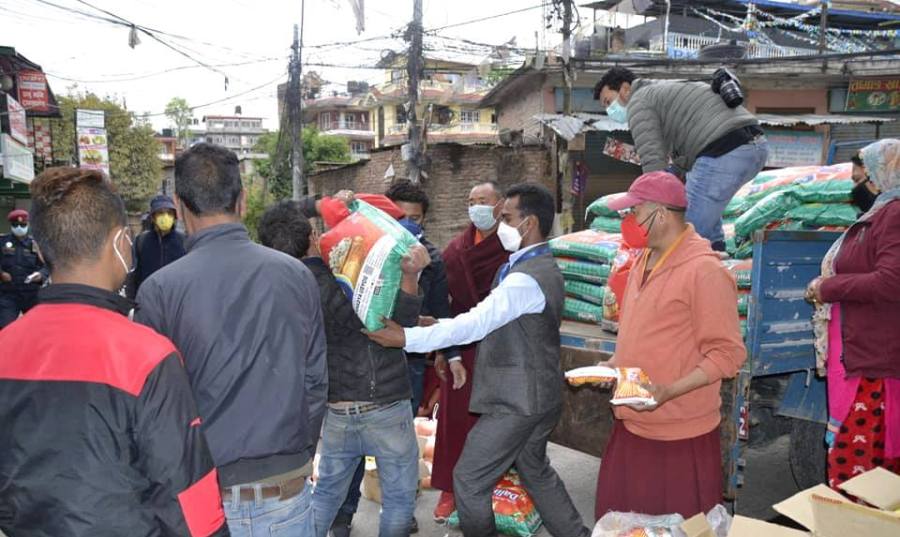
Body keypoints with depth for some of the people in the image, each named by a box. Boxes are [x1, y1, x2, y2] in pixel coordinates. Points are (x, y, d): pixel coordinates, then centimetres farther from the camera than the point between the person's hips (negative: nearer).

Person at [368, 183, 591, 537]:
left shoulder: (527, 278, -23)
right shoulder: (542, 267, 9)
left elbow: (475, 323, -31)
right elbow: (487, 320, 12)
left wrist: (408, 338, -32)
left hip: (517, 401, -10)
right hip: (538, 395, 10)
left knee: (469, 480, 2)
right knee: (535, 471, 25)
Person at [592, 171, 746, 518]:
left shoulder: (704, 270, -17)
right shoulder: (643, 261, 10)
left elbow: (728, 353, -18)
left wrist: (669, 391, -26)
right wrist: (614, 366, 5)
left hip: (680, 436, -8)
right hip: (632, 426, 8)